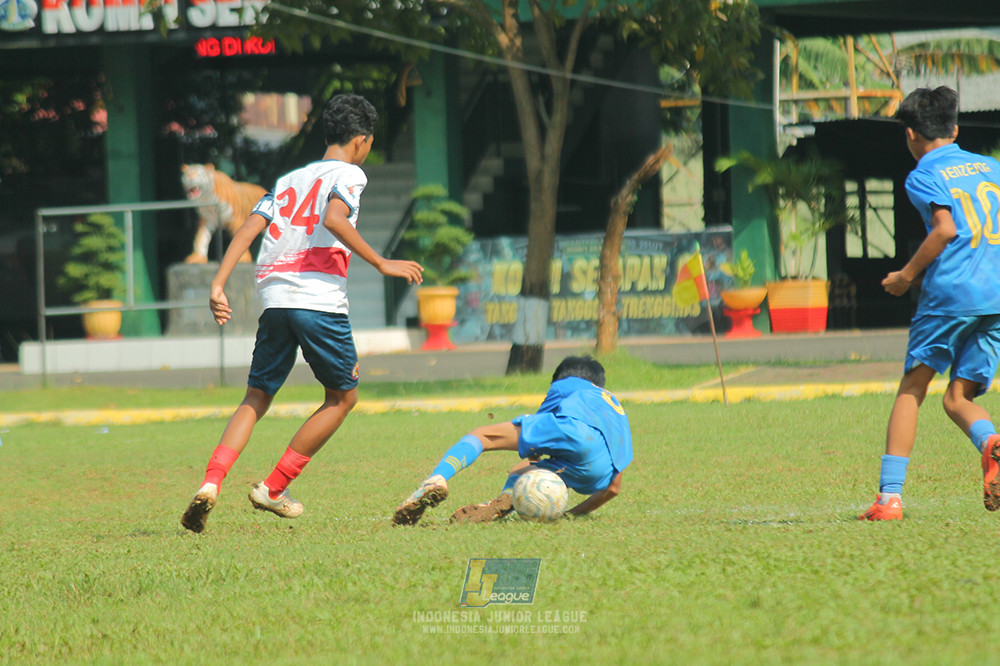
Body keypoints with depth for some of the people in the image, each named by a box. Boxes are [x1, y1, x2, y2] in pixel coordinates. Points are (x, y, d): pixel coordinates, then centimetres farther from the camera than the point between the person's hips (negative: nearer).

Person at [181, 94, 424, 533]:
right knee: (343, 396, 13)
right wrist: (382, 265, -13)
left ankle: (211, 483, -14)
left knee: (256, 399, 11)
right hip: (320, 299, -6)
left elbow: (248, 229, 11)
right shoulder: (349, 174, 5)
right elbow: (334, 220, -16)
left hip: (274, 299, 6)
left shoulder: (288, 179, 23)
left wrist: (218, 284, 6)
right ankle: (273, 488, 8)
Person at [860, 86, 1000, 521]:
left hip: (950, 293, -5)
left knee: (911, 390, 5)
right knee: (959, 397, 10)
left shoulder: (923, 177, 1)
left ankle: (889, 496, -3)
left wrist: (907, 275, -4)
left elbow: (946, 228, -14)